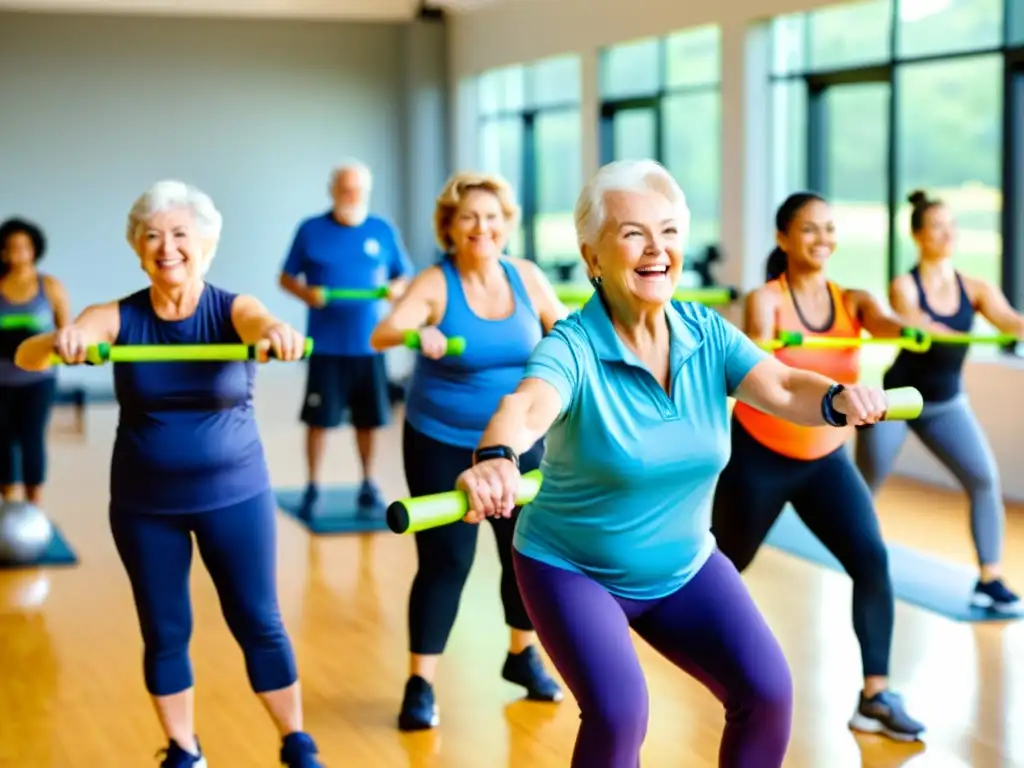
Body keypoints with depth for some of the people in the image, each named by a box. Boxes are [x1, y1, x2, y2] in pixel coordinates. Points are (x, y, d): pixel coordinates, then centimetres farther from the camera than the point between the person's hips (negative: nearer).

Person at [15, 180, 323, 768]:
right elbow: (27, 357, -22)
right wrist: (59, 342, -47)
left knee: (259, 623, 5)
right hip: (144, 503, 1)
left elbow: (262, 325, -33)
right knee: (165, 632, 9)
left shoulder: (233, 310, -9)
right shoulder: (117, 318, -8)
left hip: (235, 493, -1)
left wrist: (277, 334, -59)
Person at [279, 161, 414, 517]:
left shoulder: (384, 231, 5)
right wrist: (306, 292, -14)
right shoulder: (310, 230, 1)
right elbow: (286, 277, 7)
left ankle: (368, 484, 21)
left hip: (370, 343, 1)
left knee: (368, 418, 7)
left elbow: (405, 277, 11)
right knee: (319, 418, -1)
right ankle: (313, 488, 9)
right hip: (326, 345, -1)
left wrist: (396, 288, -12)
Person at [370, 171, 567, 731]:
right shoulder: (434, 284, -14)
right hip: (441, 444, -4)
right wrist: (416, 332, -50)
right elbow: (381, 335, -30)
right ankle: (420, 685, 5)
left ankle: (522, 655, 33)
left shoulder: (527, 278, -3)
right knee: (446, 560, -6)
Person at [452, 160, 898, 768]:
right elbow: (525, 409, -43)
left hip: (685, 566, 5)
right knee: (619, 711, -23)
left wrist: (838, 399, -43)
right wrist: (495, 459, -66)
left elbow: (783, 388, -20)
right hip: (571, 569, -5)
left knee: (768, 691, -7)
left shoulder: (707, 334, -8)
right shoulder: (573, 347, -24)